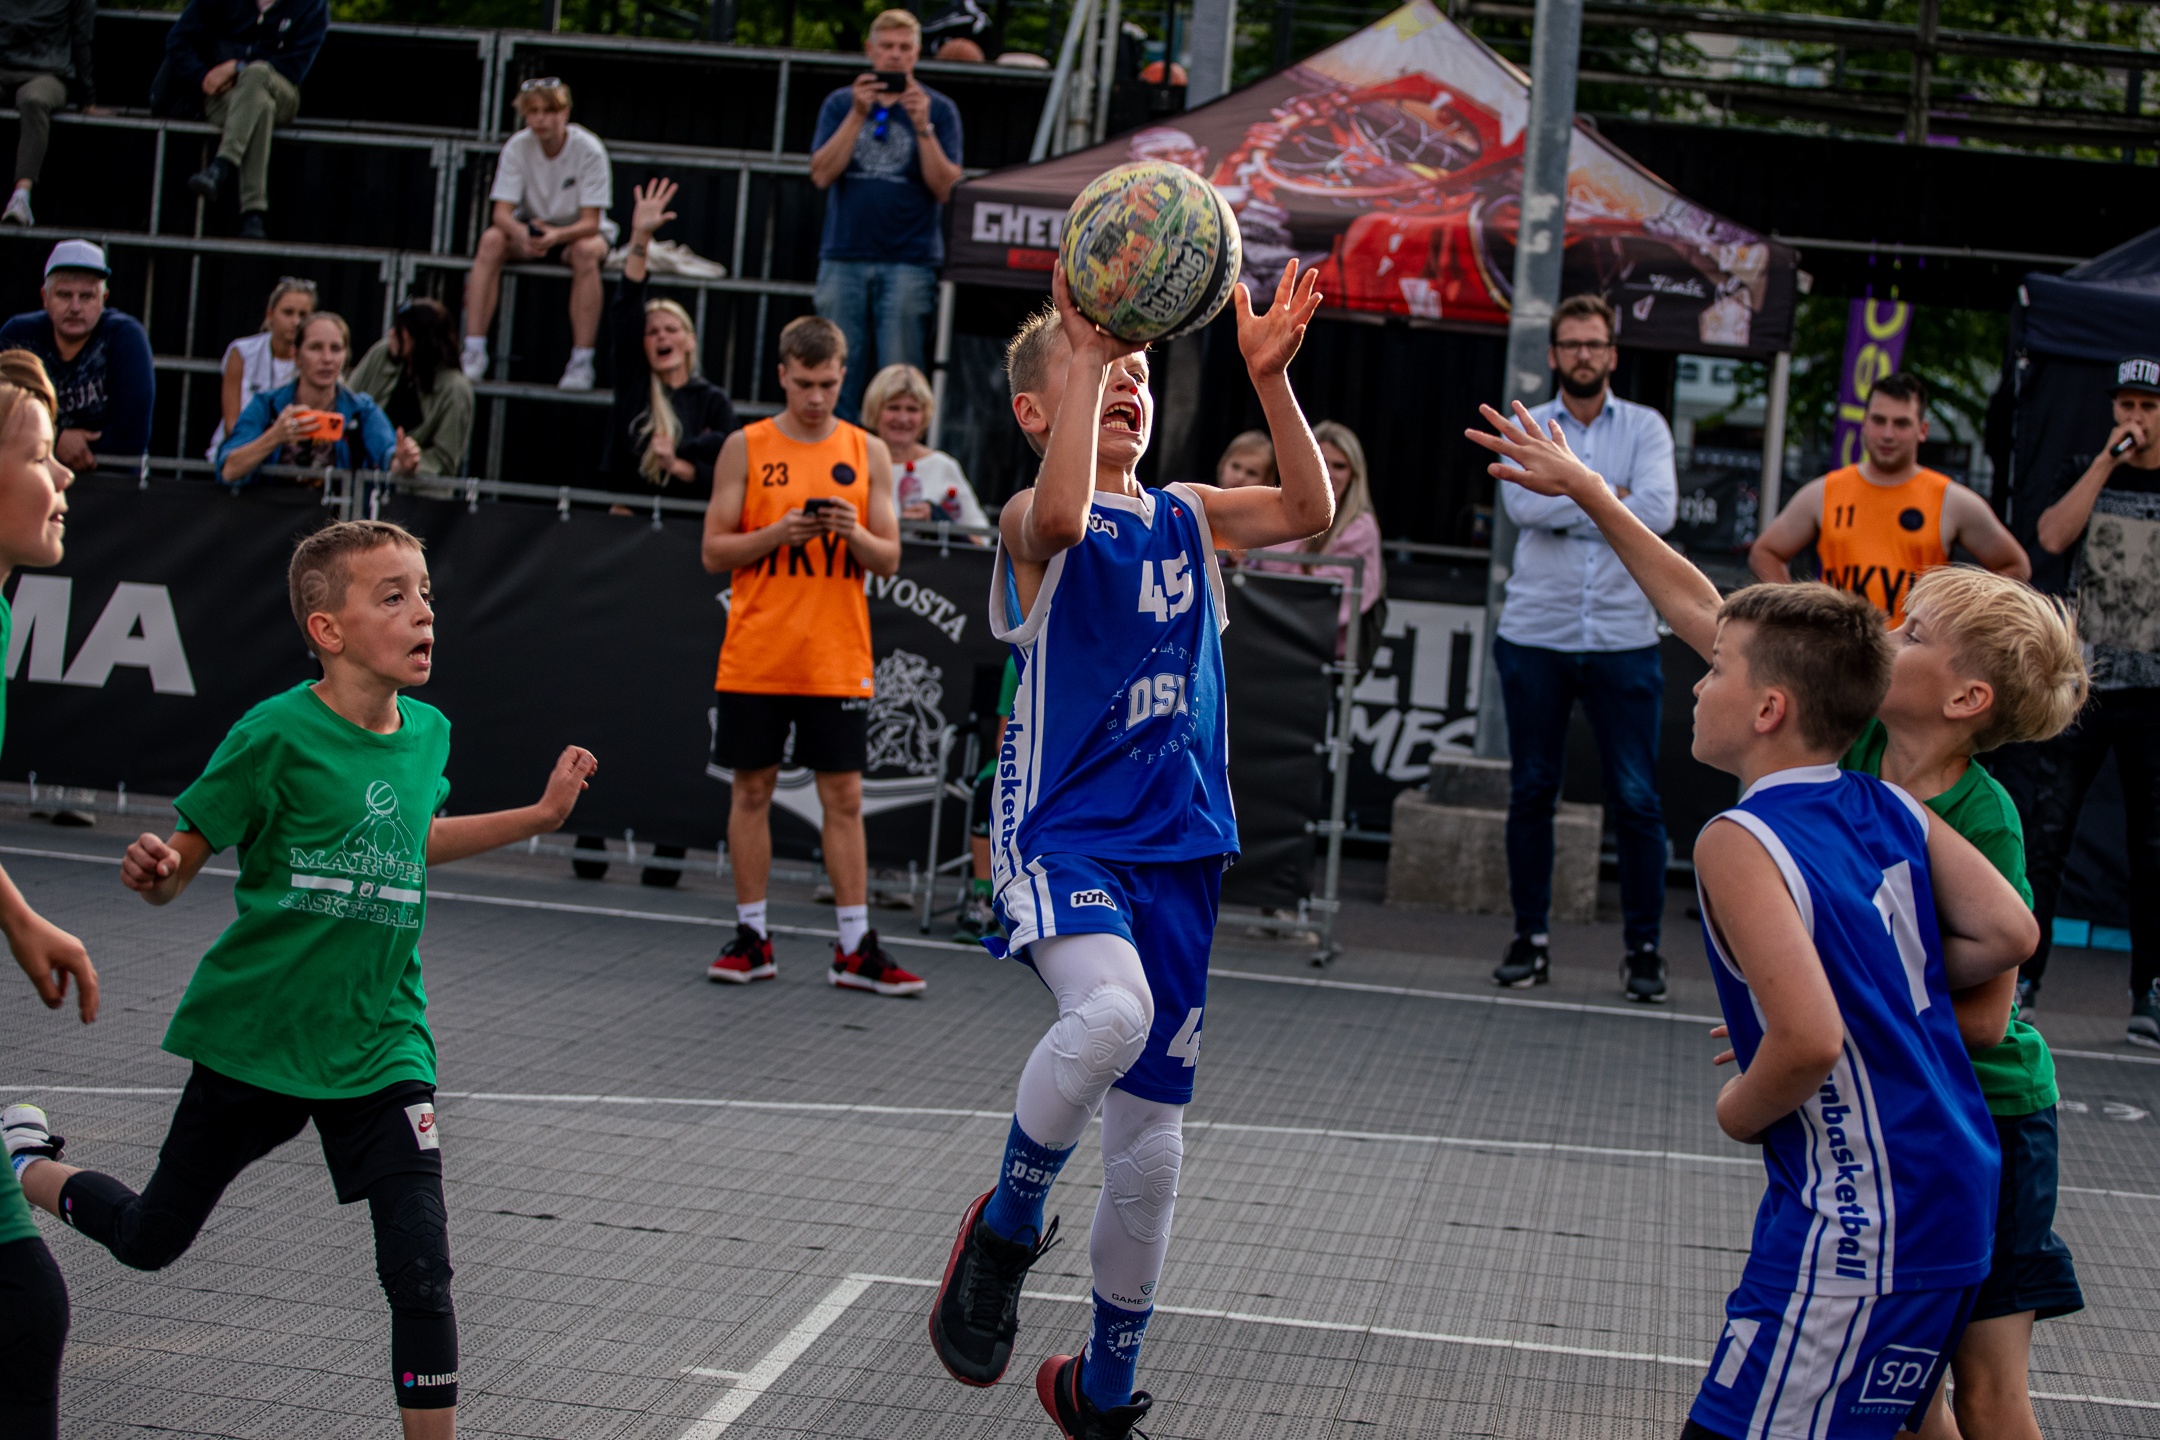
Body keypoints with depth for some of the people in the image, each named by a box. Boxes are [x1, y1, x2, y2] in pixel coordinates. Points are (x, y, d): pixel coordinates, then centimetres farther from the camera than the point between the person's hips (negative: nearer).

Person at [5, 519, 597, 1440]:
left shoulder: (427, 734, 0)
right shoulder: (277, 735, -17)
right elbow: (181, 863, -13)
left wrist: (540, 815, 18)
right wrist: (153, 873, -36)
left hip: (379, 1049, 3)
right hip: (252, 1042, -3)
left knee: (421, 1273, -11)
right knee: (150, 1242, 18)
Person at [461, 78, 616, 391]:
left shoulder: (589, 150, -20)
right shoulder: (517, 147, -13)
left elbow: (590, 222, -22)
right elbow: (502, 213, -17)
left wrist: (556, 235, -43)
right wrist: (522, 234, -41)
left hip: (577, 231, -2)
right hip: (531, 227, 2)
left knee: (586, 251, -37)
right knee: (491, 241, -28)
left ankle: (581, 362, -33)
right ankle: (474, 351, -29)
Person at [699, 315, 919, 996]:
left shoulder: (868, 452, 6)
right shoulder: (745, 448, 2)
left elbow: (889, 561, 6)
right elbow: (714, 552, 1)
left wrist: (854, 533, -15)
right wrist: (777, 533, -15)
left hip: (837, 661, 0)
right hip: (754, 657, 0)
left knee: (844, 797, 1)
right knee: (751, 789, 4)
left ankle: (855, 948, 4)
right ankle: (752, 937, 14)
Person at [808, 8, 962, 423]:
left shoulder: (938, 109, 7)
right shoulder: (840, 103, 12)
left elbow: (944, 187, -2)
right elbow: (822, 175, -1)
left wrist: (923, 127, -14)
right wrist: (858, 115, -10)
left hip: (910, 261, -2)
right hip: (844, 258, 2)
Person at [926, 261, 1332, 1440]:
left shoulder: (1183, 516, 11)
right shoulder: (1031, 520, -5)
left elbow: (1309, 511, -5)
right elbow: (1062, 515, -30)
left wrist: (1269, 376, -16)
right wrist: (1083, 347, -28)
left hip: (1174, 854, 6)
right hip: (1061, 835, -6)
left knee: (1151, 1142, 9)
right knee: (1111, 1012, -37)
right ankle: (1004, 1230, -11)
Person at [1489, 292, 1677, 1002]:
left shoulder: (1646, 428, 6)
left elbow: (1658, 509, -11)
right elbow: (1523, 503, -12)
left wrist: (1567, 507, -9)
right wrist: (1607, 498, -9)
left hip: (1623, 638, -1)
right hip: (1536, 635, 1)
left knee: (1637, 799, -2)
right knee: (1531, 792, 5)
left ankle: (1643, 947, 7)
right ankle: (1531, 938, 15)